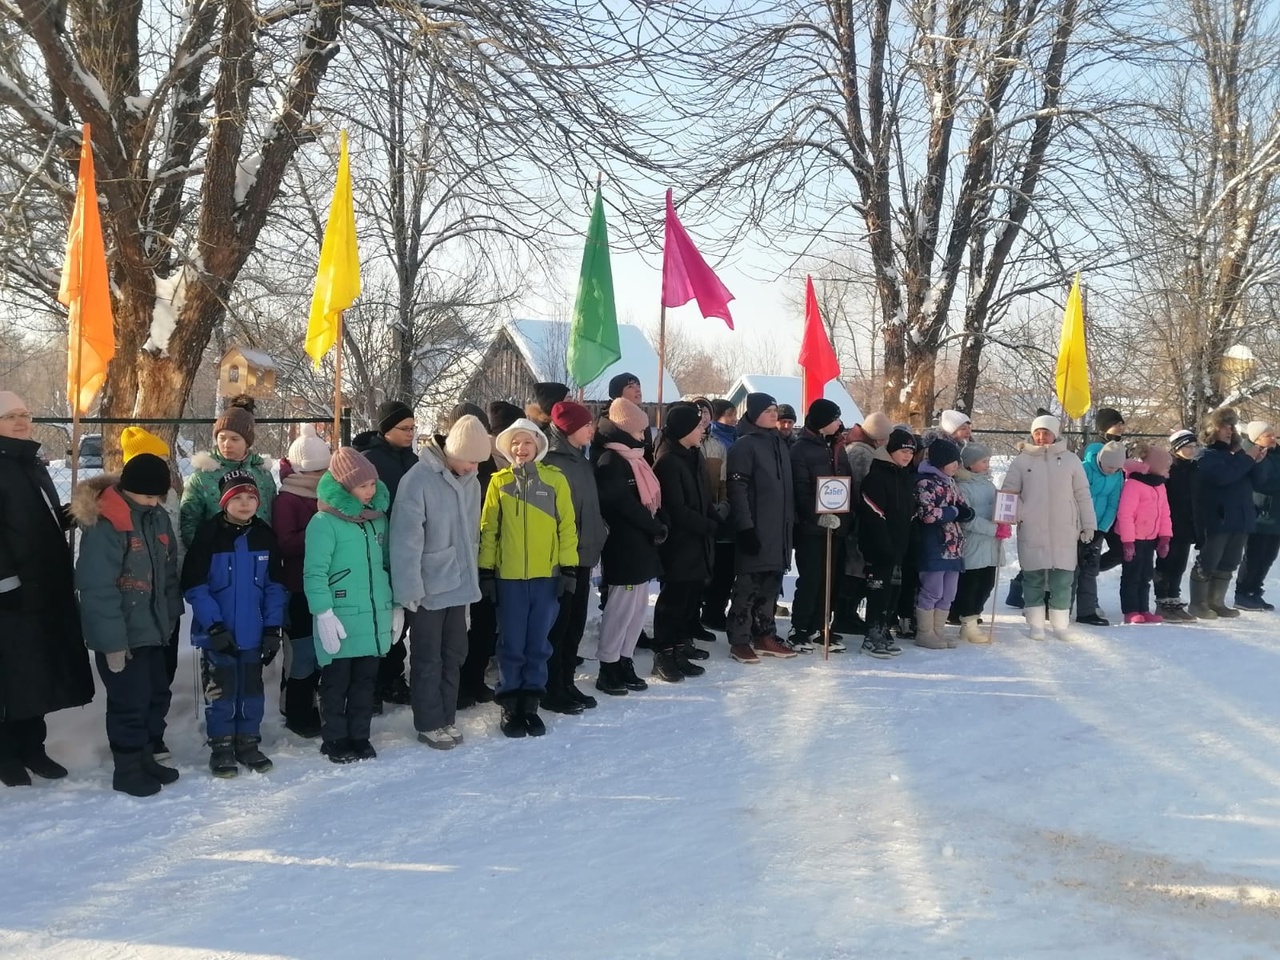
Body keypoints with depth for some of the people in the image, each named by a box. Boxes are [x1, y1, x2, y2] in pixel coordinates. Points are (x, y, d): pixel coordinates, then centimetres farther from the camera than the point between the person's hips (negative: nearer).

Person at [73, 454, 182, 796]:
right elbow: (97, 589, -22)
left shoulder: (158, 517, 4)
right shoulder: (104, 525, -20)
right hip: (120, 635, -8)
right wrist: (112, 641, -22)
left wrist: (170, 615, 9)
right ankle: (128, 770, 18)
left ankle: (146, 757, 32)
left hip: (152, 629, 8)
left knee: (158, 694, 15)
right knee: (130, 700, 2)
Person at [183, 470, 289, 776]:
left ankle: (248, 742, 26)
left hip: (253, 632, 3)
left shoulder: (265, 535, 1)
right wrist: (214, 626, -17)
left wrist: (274, 627, -2)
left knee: (252, 689, 13)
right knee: (220, 690, 7)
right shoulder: (208, 535, -10)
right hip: (218, 632, -3)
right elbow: (195, 586, -11)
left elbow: (275, 585, 4)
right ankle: (221, 746, 19)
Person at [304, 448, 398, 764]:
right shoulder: (325, 522, -12)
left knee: (365, 681, 14)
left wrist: (397, 605, 16)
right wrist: (324, 614, -19)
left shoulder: (378, 517, 9)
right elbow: (314, 572, -14)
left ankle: (359, 736, 26)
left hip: (375, 617, 6)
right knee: (337, 683, 8)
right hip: (341, 620, -5)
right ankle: (335, 740, 21)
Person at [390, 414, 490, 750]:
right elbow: (406, 539, -18)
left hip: (458, 584, 6)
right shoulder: (419, 480, -18)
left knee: (454, 654, 14)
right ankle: (429, 724, 18)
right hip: (429, 587, -6)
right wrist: (409, 588, -16)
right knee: (428, 659, 6)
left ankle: (446, 718, 27)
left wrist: (471, 575, 13)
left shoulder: (471, 481, 4)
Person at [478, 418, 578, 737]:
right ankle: (510, 706, 17)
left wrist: (568, 568, -3)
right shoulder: (499, 481, 3)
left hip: (547, 575, 0)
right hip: (509, 577, 0)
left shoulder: (555, 479, 1)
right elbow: (488, 528, 4)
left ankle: (530, 704, 20)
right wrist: (486, 571, -1)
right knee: (512, 645, 5)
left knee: (538, 645, 8)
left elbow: (567, 526, 1)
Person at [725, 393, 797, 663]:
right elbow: (737, 489, -15)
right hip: (755, 529, -8)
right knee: (748, 585, -4)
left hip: (779, 528, 8)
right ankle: (739, 641, 1)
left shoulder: (780, 443, 16)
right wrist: (745, 527, -20)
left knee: (771, 584, 12)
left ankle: (765, 635, 21)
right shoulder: (744, 445, -8)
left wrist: (792, 519, 18)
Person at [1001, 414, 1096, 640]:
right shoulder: (1022, 460, 4)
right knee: (1033, 577, 4)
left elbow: (1083, 495, 8)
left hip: (1064, 531, 0)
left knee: (1062, 578, 3)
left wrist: (1088, 525, 7)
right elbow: (1008, 492, 3)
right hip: (1031, 531, 0)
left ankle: (1060, 624, 14)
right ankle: (1036, 624, 12)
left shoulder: (1070, 460, 6)